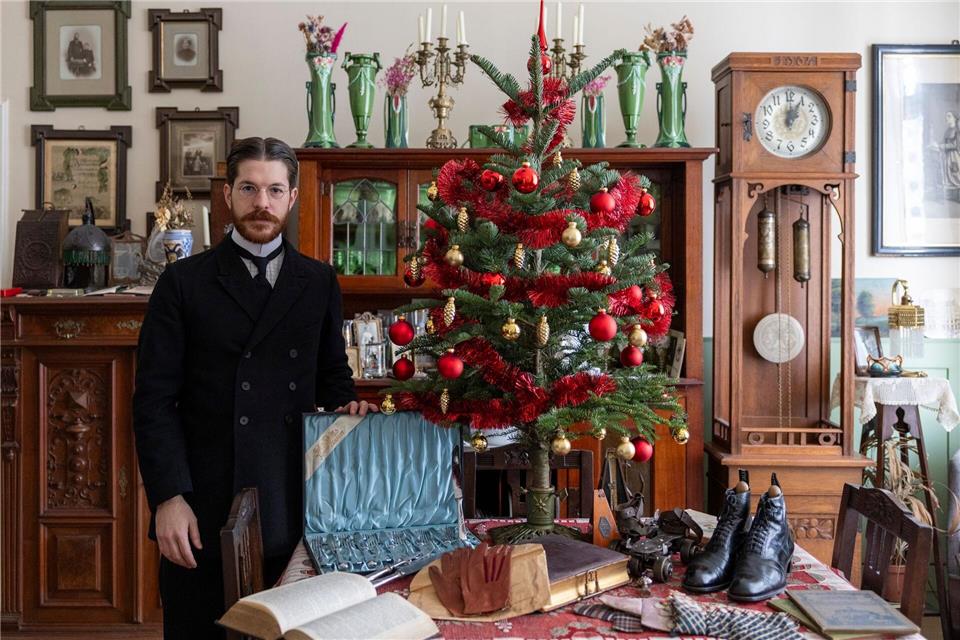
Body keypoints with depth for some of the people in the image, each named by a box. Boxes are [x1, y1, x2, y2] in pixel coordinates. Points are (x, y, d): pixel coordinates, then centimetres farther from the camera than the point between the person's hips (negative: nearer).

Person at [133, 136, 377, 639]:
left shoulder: (320, 282, 9)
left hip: (293, 502, 2)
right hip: (205, 504, -1)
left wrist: (346, 404, -5)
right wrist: (168, 497, -10)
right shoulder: (183, 282, 2)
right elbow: (154, 399, -2)